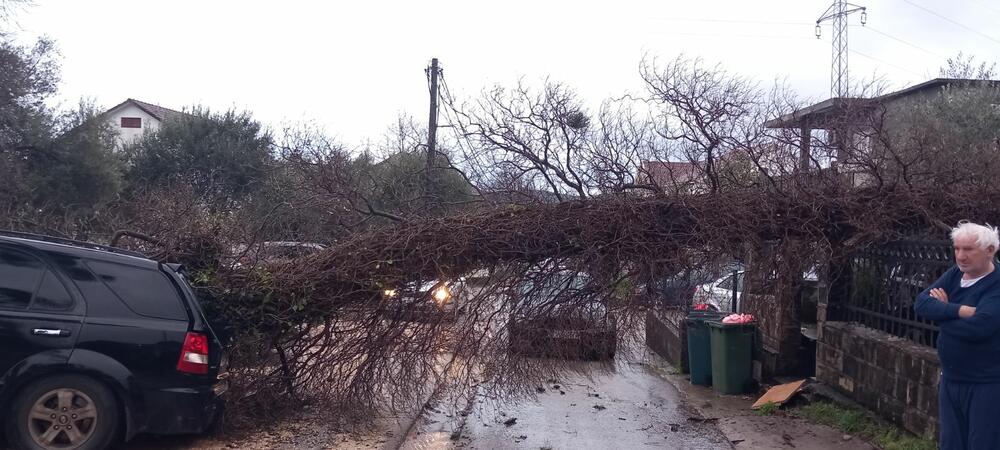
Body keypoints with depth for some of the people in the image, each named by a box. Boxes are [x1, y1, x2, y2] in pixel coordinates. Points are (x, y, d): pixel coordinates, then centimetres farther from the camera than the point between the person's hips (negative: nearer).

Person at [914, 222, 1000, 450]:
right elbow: (921, 303, -7)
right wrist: (960, 310, -22)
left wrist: (942, 311, -11)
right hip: (950, 380, 7)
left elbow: (977, 327, -29)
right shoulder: (954, 275, 5)